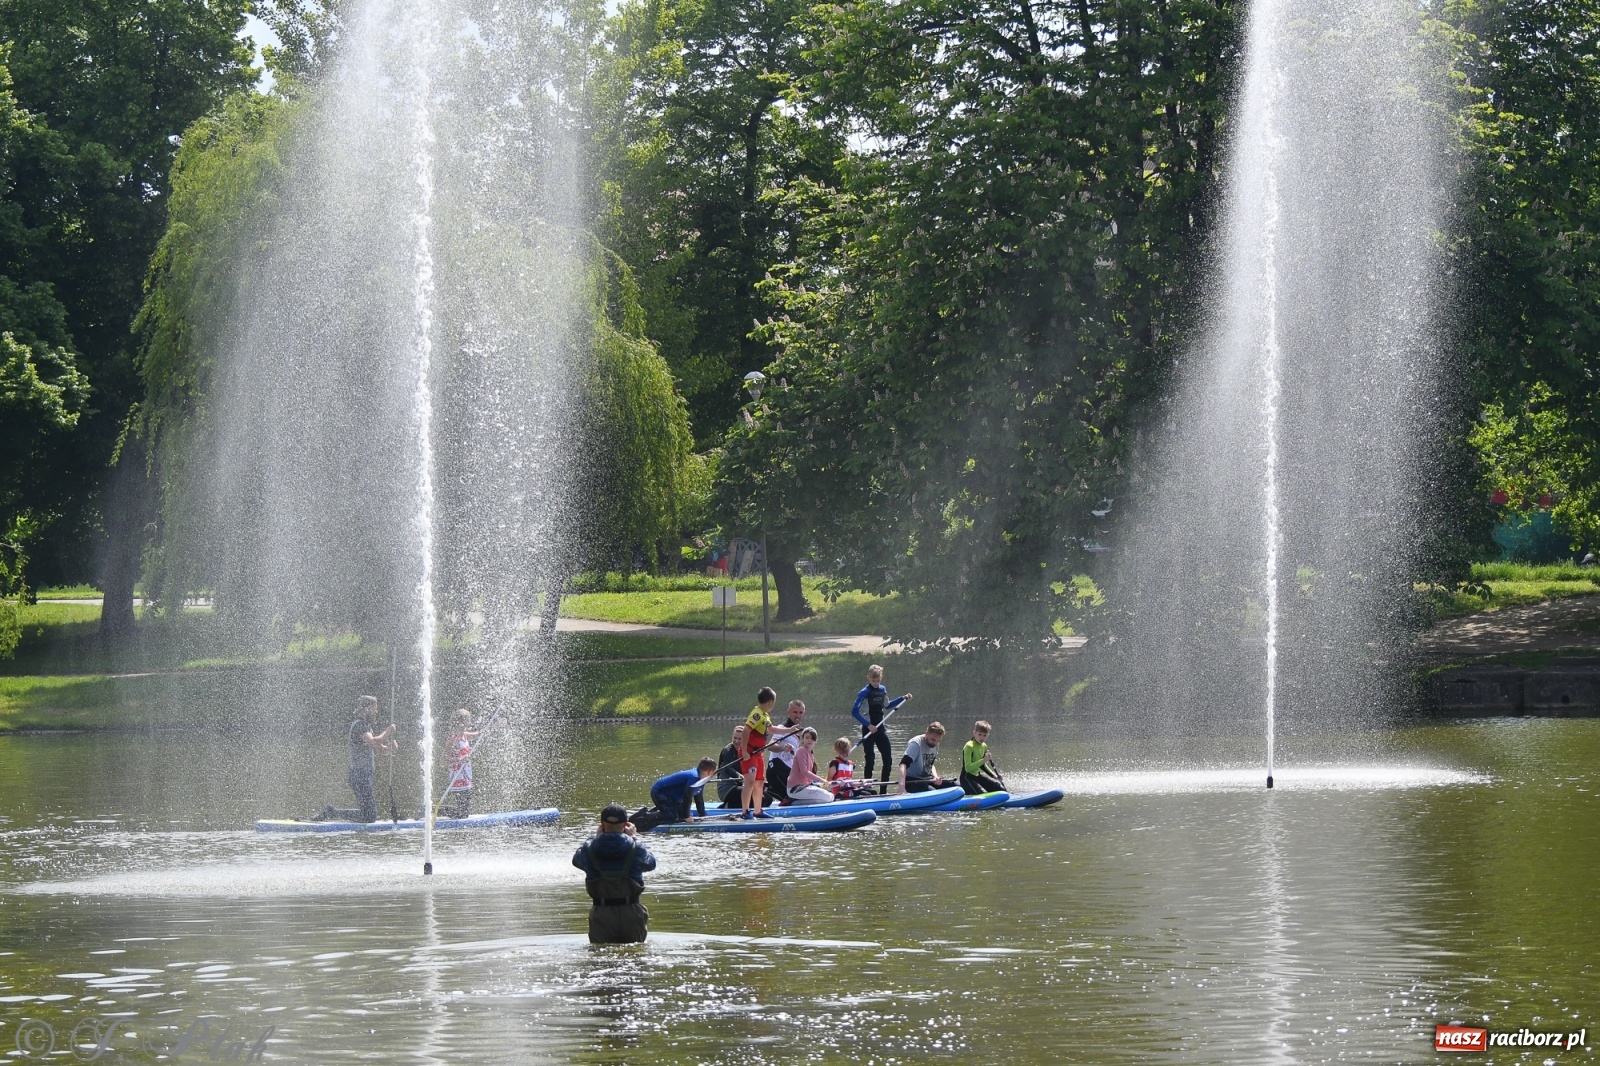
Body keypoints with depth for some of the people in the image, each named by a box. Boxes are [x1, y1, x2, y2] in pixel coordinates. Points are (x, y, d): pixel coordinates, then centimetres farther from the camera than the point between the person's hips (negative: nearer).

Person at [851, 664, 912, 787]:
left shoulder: (882, 690, 8)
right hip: (868, 730, -6)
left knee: (888, 758, 2)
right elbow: (854, 712, -15)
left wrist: (903, 698, 19)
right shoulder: (864, 693, -12)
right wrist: (868, 725, -19)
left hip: (880, 729, 6)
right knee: (870, 760, -4)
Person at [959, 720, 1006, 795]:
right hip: (967, 778, -9)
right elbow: (968, 768, -27)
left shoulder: (984, 746, 8)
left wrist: (994, 775, 21)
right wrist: (983, 760, -32)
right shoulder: (969, 746, -19)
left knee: (1000, 789, 6)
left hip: (977, 776, 9)